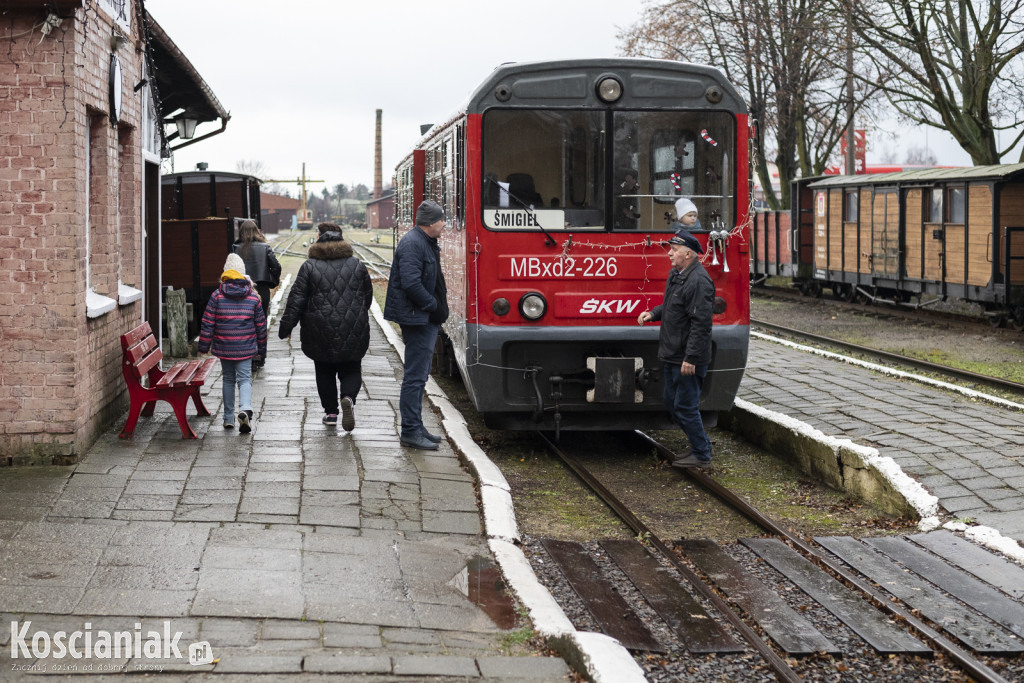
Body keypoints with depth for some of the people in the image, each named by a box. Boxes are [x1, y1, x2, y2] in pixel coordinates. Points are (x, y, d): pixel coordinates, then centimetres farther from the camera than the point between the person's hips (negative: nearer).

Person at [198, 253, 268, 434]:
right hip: (246, 348, 0)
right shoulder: (253, 298, 0)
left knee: (228, 379, 14)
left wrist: (204, 346, 5)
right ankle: (245, 408, -25)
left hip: (223, 348, 0)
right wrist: (261, 349, 15)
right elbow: (261, 326, 5)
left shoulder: (217, 296, -5)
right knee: (244, 378, 2)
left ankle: (228, 418, 18)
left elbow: (207, 324, -4)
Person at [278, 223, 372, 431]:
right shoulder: (357, 264, 3)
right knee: (351, 369, 9)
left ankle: (331, 411, 15)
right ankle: (349, 398, -19)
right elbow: (368, 296, 13)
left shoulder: (310, 266, -5)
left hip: (320, 332, -1)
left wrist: (286, 327, -1)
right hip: (353, 331, 1)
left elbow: (296, 299, -7)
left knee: (324, 371, 15)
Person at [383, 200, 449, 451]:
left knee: (419, 375, 15)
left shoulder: (427, 243, 16)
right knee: (415, 376, -7)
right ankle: (410, 432, -4)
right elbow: (411, 284, -25)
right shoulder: (412, 244, -18)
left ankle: (415, 427, 23)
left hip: (427, 320, 11)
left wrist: (441, 297, 9)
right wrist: (433, 305, -16)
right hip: (417, 320, -11)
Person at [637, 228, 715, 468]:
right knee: (672, 403, 17)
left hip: (688, 359, -10)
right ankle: (700, 446, 27)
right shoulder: (676, 275, 12)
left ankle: (702, 455, 8)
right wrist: (653, 313, 9)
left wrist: (690, 358, -26)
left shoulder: (699, 281, -20)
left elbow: (701, 323, -24)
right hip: (671, 357, 10)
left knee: (685, 407, -4)